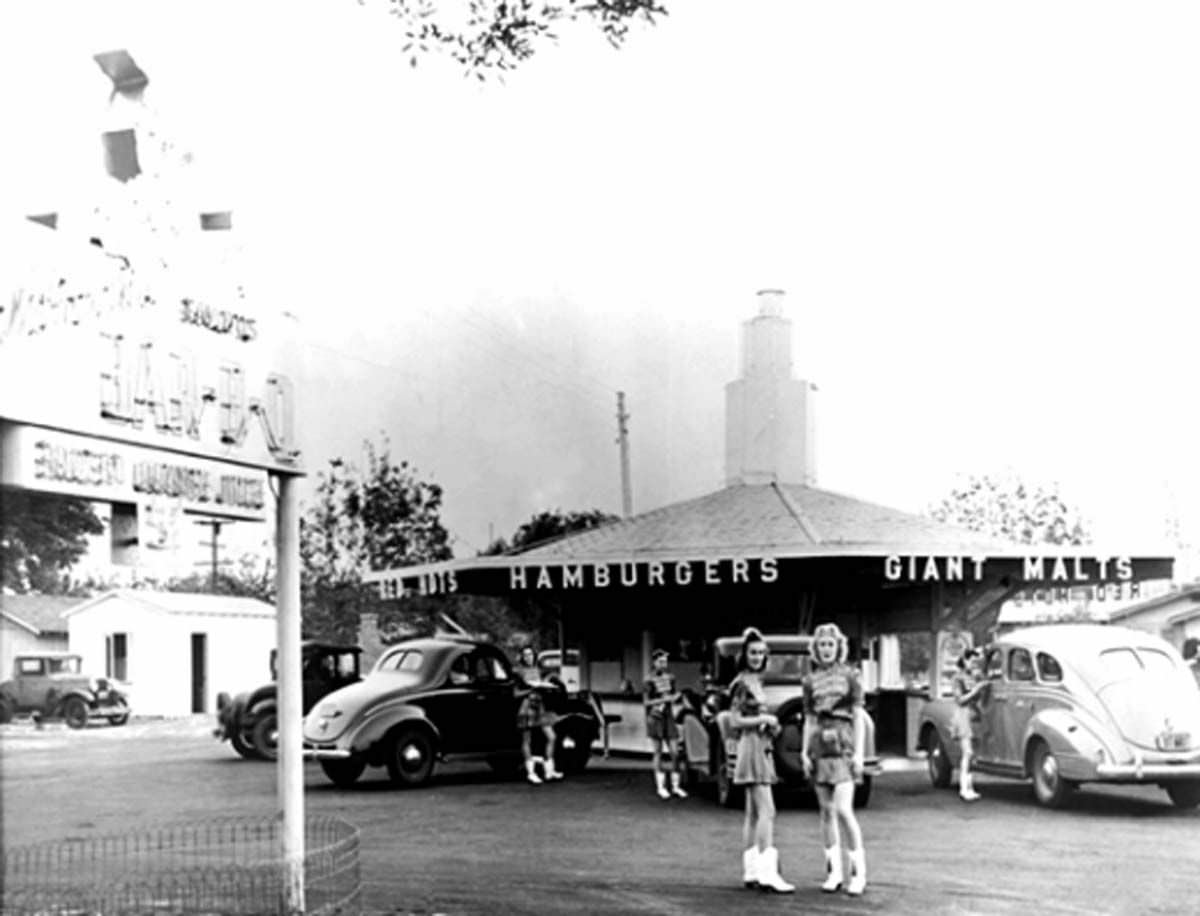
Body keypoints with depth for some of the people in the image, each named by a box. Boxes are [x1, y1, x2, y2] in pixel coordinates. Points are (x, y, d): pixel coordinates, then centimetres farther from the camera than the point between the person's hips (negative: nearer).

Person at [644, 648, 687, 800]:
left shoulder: (670, 678, 6)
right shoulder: (650, 681, -8)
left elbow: (676, 694, 16)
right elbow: (646, 701, -8)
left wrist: (673, 697, -6)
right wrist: (662, 700, -17)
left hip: (669, 717, 4)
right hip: (655, 718, -4)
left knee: (674, 752, 0)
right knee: (658, 752, 3)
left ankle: (675, 786, 9)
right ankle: (660, 787, 10)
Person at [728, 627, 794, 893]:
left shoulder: (756, 681, 13)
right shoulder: (742, 684, -12)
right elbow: (735, 721, -14)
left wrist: (771, 725, 4)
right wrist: (764, 720, -12)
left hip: (762, 747, 9)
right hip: (751, 746, -9)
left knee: (754, 813, 10)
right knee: (767, 812, -15)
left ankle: (751, 871, 13)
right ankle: (768, 873, -19)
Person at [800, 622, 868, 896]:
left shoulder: (849, 676, 1)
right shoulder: (810, 680, 10)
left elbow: (858, 716, 0)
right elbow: (809, 719, 12)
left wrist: (858, 752, -8)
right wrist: (805, 752, 4)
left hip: (843, 744, -4)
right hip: (819, 745, 4)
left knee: (843, 809, -13)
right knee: (826, 811, 5)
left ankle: (858, 871, -4)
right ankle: (834, 871, 11)